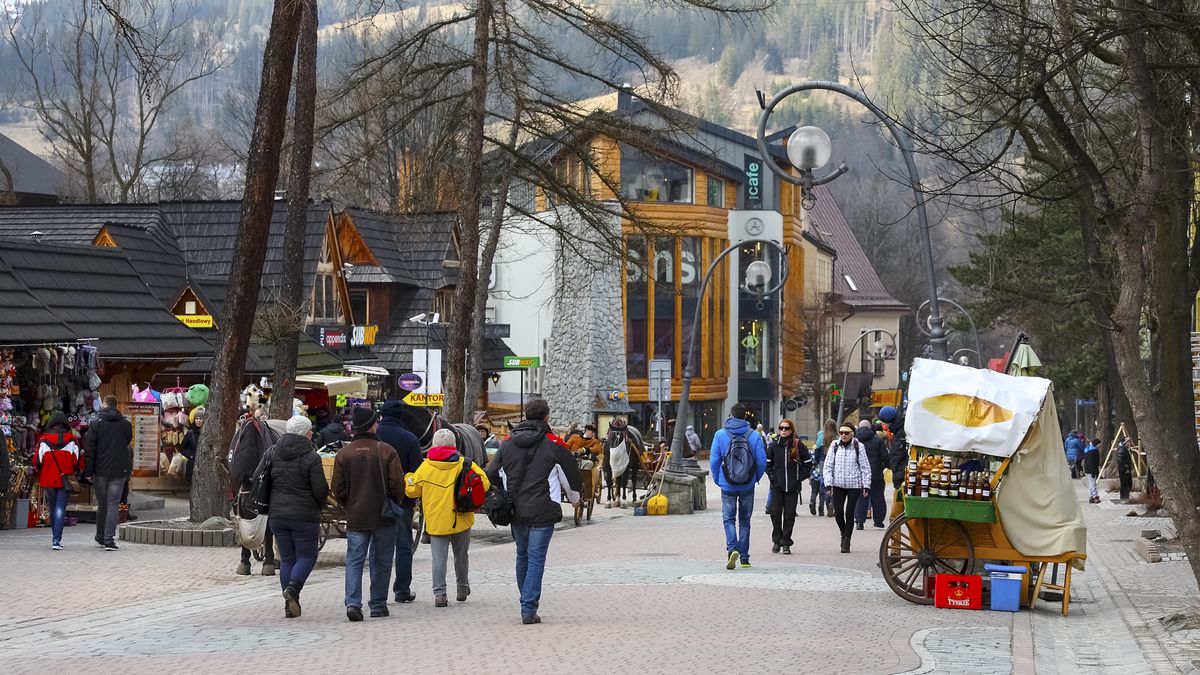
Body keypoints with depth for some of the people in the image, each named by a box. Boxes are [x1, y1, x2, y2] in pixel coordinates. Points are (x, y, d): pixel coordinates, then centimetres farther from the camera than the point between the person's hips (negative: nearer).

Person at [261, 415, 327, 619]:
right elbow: (320, 489, -10)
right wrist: (321, 505, 11)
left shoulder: (271, 453, 4)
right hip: (304, 516, -4)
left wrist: (268, 505, 19)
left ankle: (290, 606, 8)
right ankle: (293, 587, -19)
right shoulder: (311, 457, -10)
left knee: (287, 559, 11)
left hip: (277, 515, 4)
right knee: (307, 556, 7)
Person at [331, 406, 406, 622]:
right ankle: (378, 605, 13)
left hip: (355, 517, 2)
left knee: (354, 560, 3)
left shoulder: (343, 454, 0)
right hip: (383, 516, -1)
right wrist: (394, 505, 11)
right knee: (381, 561, 9)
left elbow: (337, 488, 2)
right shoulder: (386, 451, -7)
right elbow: (398, 485, -7)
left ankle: (353, 602, -14)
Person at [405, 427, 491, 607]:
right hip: (461, 520, 1)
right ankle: (462, 588, 30)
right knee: (461, 555, 18)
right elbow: (485, 484, -3)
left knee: (439, 558, 0)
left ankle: (439, 593, -10)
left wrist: (408, 477, 23)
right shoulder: (465, 464, -3)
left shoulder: (426, 467, -4)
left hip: (436, 521, -1)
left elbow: (412, 490, 3)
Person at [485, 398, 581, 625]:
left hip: (515, 511, 4)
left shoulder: (508, 443, 6)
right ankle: (529, 609, -9)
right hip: (542, 512, -4)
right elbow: (570, 475, 4)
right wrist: (575, 498, 25)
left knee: (522, 556, 18)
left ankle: (528, 604, 28)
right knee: (536, 558, -3)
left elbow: (492, 474, 9)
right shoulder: (553, 444, -5)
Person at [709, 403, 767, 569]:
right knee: (745, 520, 13)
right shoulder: (754, 436, -4)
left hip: (728, 485, -1)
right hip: (747, 486, 1)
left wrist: (718, 480, 9)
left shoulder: (720, 434, -6)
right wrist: (755, 478, 12)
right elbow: (762, 461, -5)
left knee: (729, 518, 6)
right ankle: (744, 557, 15)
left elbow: (714, 461, -5)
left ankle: (732, 548, -19)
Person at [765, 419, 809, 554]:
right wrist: (771, 476, 0)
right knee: (775, 513, -2)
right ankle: (776, 540, 15)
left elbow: (807, 462, 7)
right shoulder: (774, 445, 3)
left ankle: (786, 543, 8)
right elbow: (767, 462, 11)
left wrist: (799, 476, 0)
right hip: (777, 486, 1)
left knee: (789, 515, 0)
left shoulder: (798, 445, 0)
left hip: (793, 487, -1)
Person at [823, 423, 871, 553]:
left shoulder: (858, 447, -2)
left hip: (854, 485, -2)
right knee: (838, 513, -3)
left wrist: (866, 486, -3)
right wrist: (828, 484, -4)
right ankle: (844, 534, 25)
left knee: (849, 513, -2)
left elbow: (865, 467, 1)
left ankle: (847, 541, 10)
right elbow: (828, 466, 5)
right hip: (838, 485, 2)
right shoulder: (834, 446, 3)